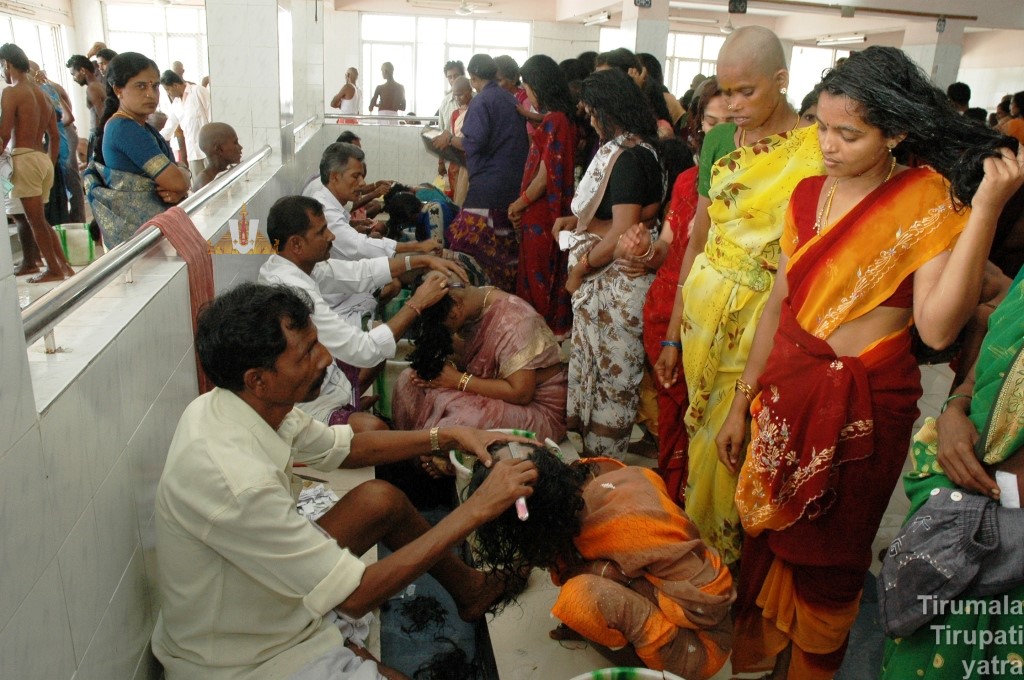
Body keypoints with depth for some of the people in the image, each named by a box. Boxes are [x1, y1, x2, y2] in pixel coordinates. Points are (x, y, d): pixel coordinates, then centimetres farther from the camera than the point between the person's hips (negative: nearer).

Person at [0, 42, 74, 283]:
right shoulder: (42, 93, 16)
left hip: (24, 158, -8)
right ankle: (64, 265, 11)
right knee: (39, 218, 14)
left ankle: (54, 269, 4)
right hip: (43, 159, 8)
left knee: (35, 220, -1)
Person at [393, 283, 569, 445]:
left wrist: (460, 381, -23)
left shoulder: (511, 321, -26)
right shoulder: (471, 313, -2)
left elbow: (521, 394, -28)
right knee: (408, 380, -4)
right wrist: (431, 368, -13)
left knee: (460, 424, -35)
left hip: (538, 409, -8)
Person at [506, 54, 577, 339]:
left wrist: (519, 205, -8)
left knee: (537, 275, 4)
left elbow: (544, 176, -21)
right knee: (551, 271, 18)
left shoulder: (552, 120, -20)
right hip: (555, 207, 9)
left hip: (541, 213, -9)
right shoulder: (563, 117, 7)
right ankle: (557, 326, 29)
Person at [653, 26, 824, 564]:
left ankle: (730, 556, 28)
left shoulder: (819, 148, -9)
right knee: (707, 432, 13)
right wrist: (672, 335, 10)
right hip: (705, 315, 4)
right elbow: (696, 241, 9)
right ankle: (700, 543, 34)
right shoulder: (718, 141, 6)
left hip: (768, 323, -4)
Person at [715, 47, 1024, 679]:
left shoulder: (930, 200, -13)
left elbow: (937, 327, -26)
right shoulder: (809, 194, 2)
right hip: (788, 393, 5)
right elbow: (780, 303, 5)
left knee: (824, 557, 14)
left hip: (862, 408, -4)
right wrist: (742, 402, 7)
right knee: (767, 531, 21)